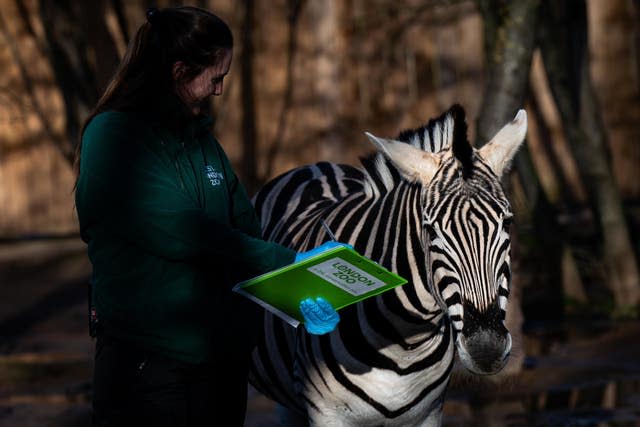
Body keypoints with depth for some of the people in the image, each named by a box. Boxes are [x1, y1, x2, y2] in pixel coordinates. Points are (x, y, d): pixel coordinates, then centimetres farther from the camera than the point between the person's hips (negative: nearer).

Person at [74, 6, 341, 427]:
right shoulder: (113, 136, -12)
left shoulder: (199, 137, 12)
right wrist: (289, 263, -20)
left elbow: (246, 229, 8)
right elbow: (180, 233, -21)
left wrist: (300, 291, -10)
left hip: (225, 357, 7)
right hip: (148, 364, -7)